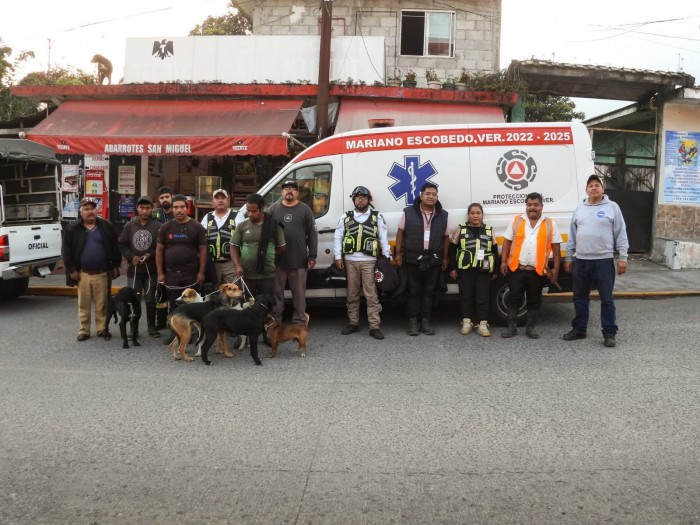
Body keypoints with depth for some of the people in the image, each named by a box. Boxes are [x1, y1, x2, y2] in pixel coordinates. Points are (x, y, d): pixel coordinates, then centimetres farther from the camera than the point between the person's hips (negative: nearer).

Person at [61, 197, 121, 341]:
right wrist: (71, 269, -4)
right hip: (83, 273, 0)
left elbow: (115, 247, 7)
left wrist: (116, 265, 3)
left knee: (102, 304, 7)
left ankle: (103, 329, 17)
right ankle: (84, 330, 17)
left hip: (102, 273, 0)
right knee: (84, 305, 8)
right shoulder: (72, 228, -1)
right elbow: (66, 250, 0)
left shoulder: (106, 226, 2)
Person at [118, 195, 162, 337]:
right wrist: (131, 257, -8)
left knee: (151, 300, 8)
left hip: (152, 270, -2)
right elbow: (122, 245, 6)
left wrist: (151, 255, -18)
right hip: (133, 269, 2)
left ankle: (152, 327, 20)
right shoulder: (129, 226, 4)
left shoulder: (157, 226, -6)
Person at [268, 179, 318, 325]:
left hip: (299, 261, -1)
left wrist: (312, 256, -4)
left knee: (299, 293, 6)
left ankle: (299, 322, 15)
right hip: (277, 260, 1)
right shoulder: (273, 209, 7)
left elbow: (312, 234, 1)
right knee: (277, 292, 8)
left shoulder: (305, 209, 3)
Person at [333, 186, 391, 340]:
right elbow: (338, 238, 8)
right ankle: (353, 323, 19)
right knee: (352, 294, 9)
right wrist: (338, 257, 0)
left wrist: (387, 258, -2)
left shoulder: (377, 217, 5)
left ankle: (374, 326, -2)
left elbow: (384, 239, 4)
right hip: (350, 261, 2)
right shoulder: (346, 217, 9)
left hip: (369, 261, -2)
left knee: (371, 294, -4)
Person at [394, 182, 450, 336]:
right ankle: (413, 321, 12)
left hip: (434, 260, 2)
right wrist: (398, 253, 0)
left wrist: (445, 257, 9)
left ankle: (425, 321, 16)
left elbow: (446, 237, 11)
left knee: (429, 292, 8)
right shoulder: (409, 212, -1)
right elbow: (400, 232, 4)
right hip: (413, 259, -2)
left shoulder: (443, 215, 6)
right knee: (414, 291, 4)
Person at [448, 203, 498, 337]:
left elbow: (495, 252, 12)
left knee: (483, 297, 0)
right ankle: (467, 322, 15)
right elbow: (452, 250, 5)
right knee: (466, 296, 4)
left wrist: (495, 270, 7)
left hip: (484, 271, 1)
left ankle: (483, 324, 4)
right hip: (465, 270, -1)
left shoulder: (489, 231, 9)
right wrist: (452, 268, 0)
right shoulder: (460, 229, 5)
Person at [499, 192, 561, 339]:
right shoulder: (516, 221, 5)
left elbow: (556, 248, 5)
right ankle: (511, 326, 13)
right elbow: (507, 242, 6)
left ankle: (531, 327, 20)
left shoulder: (550, 224, 4)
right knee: (513, 298, 4)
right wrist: (503, 261, -3)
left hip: (538, 271, 0)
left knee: (534, 300, 9)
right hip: (516, 269, 0)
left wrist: (555, 269, 0)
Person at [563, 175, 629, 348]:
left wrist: (623, 257, -7)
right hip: (581, 261, 4)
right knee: (580, 297, 11)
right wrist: (568, 257, 13)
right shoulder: (579, 210, 11)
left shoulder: (612, 207, 0)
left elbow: (621, 234, -2)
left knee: (606, 299, 1)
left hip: (604, 261, -4)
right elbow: (572, 236, 15)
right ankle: (579, 329, 23)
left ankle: (609, 333, 8)